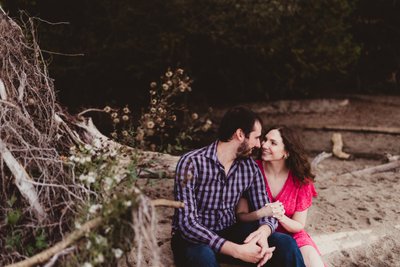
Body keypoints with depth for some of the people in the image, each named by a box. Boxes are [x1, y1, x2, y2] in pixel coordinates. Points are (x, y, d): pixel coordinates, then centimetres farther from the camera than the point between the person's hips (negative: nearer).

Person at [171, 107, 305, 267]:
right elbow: (187, 223, -26)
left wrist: (264, 231, -26)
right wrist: (237, 250, -35)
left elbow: (265, 210, 1)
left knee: (285, 243, -17)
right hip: (193, 238, -5)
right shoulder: (192, 163, -19)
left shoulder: (250, 167, -1)